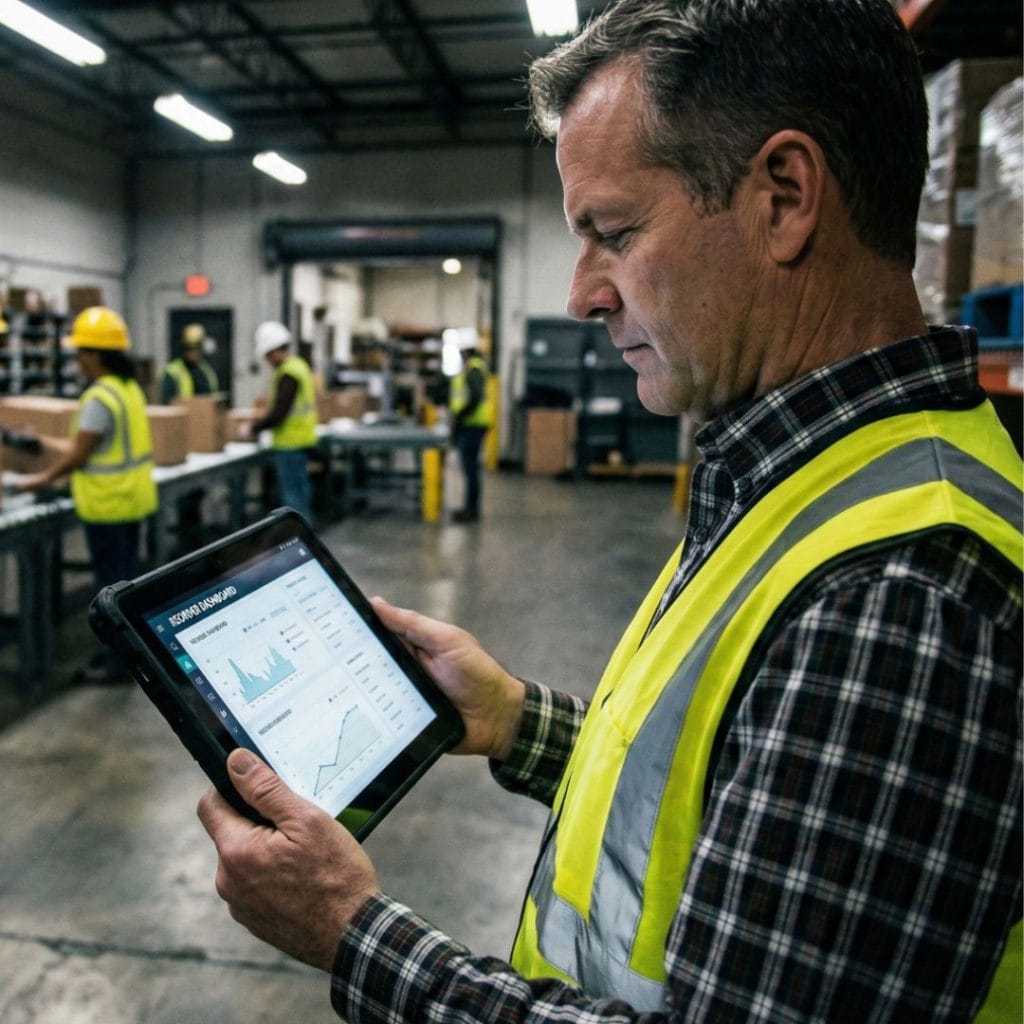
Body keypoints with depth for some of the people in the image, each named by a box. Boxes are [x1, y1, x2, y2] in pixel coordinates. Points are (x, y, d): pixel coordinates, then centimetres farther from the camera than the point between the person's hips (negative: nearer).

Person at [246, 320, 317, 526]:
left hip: (290, 442, -10)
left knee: (292, 493, -4)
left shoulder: (288, 374, -19)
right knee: (301, 488, 16)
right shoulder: (301, 365, 12)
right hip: (302, 438, 10)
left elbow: (278, 413, -23)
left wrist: (255, 428, -11)